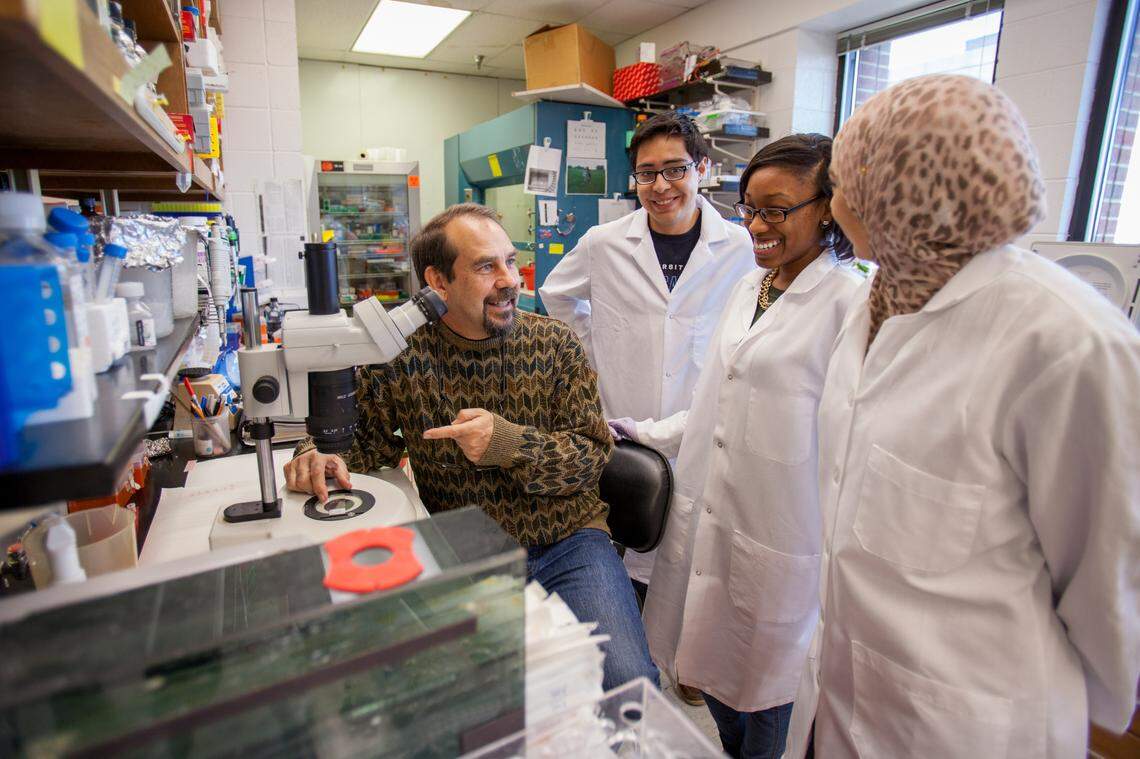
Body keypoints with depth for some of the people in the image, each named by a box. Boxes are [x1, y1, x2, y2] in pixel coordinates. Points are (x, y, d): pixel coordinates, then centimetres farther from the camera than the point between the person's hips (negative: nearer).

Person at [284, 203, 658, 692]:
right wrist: (323, 455, -13)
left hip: (565, 540, 0)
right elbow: (369, 438, 10)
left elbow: (592, 454, -4)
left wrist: (509, 443, -22)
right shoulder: (400, 358, -3)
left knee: (630, 683, -19)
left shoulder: (554, 343, -2)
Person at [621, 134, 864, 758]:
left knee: (760, 679, 17)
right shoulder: (751, 284, 7)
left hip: (776, 531, -6)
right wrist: (648, 434, 10)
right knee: (714, 659, 23)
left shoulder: (849, 301, -16)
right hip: (711, 512, 7)